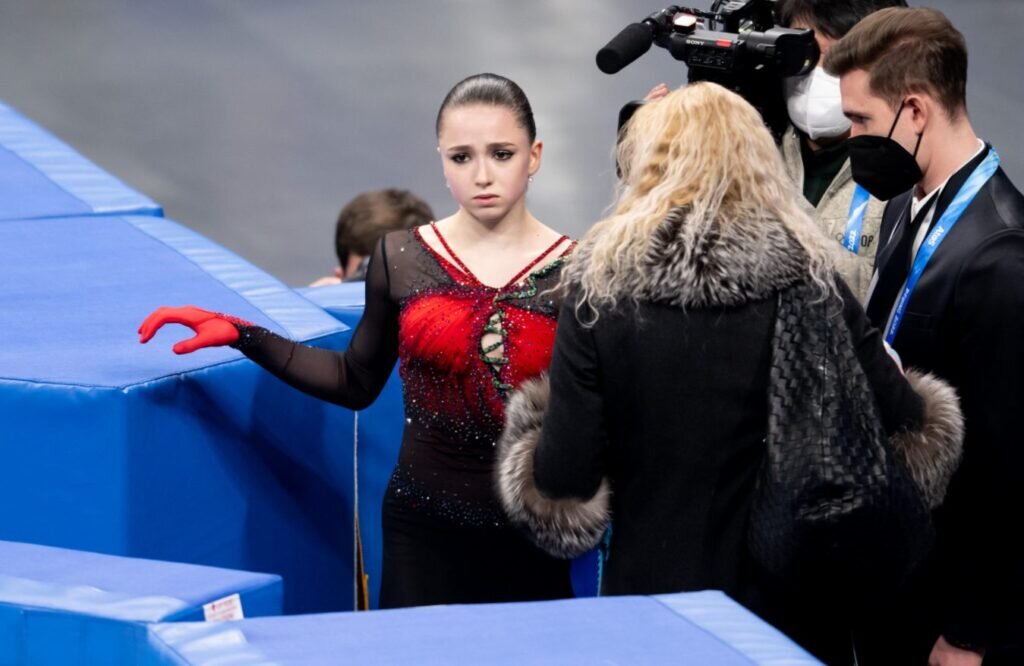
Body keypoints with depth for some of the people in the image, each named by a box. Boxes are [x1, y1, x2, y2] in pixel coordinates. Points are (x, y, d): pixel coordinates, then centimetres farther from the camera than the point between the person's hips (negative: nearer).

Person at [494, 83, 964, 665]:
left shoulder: (603, 282, -8)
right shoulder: (806, 280, -7)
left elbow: (563, 478, -10)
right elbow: (913, 435, -5)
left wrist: (532, 429, 11)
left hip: (652, 594, 0)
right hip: (789, 602, 0)